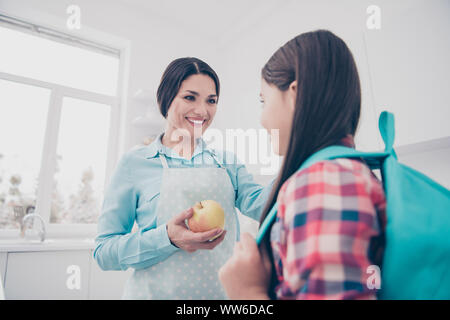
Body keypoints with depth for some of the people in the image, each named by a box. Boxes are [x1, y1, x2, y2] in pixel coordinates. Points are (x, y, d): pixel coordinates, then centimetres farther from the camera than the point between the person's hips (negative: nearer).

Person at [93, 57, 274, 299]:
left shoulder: (226, 162, 4)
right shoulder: (135, 163, -6)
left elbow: (258, 204, -12)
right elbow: (104, 252, -8)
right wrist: (168, 238, -24)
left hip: (224, 291, 4)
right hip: (157, 293, -3)